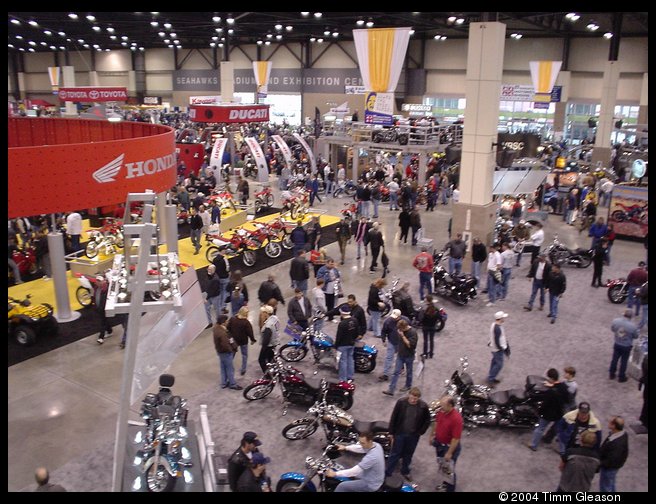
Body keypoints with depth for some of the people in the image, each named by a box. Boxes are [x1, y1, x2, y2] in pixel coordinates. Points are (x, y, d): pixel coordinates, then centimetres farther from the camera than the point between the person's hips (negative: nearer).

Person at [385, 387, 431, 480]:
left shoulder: (423, 406, -15)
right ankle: (387, 473, 21)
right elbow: (393, 418, -8)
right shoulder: (401, 402, -18)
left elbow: (427, 420, 1)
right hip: (400, 433, -1)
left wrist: (420, 432, -2)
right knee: (395, 454, 8)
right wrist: (391, 432, -4)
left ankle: (405, 472, 41)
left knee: (408, 454, 19)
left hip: (413, 435, 2)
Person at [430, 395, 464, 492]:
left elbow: (456, 439, -28)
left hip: (449, 446, -7)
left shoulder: (456, 418, -34)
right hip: (439, 443, 7)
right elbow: (436, 423, 8)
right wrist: (432, 436, 15)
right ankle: (446, 483, 49)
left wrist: (449, 453, -23)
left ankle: (450, 489, 33)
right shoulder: (441, 411, -12)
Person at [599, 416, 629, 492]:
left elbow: (611, 461, -33)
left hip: (609, 468, -9)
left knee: (605, 488, 13)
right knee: (610, 485, 30)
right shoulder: (622, 433, -12)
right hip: (614, 464, 9)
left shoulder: (616, 443, -41)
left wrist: (600, 464, -18)